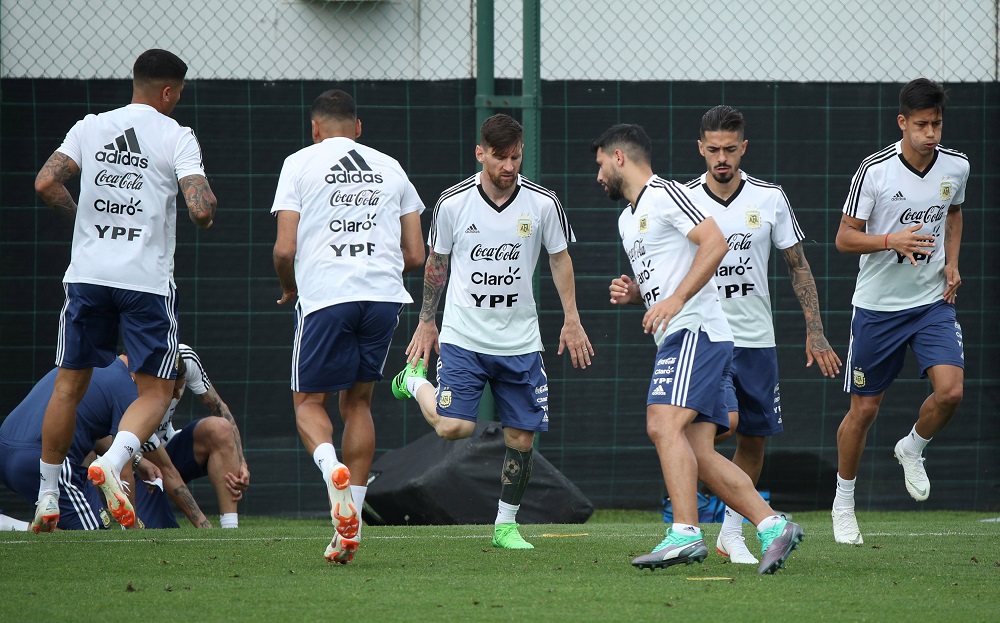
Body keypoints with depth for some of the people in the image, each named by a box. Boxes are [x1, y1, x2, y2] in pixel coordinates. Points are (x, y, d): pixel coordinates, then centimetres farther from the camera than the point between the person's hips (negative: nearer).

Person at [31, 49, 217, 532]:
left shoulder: (90, 128, 6)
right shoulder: (176, 137, -4)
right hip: (147, 280, -3)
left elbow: (46, 183, -3)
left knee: (69, 383, 14)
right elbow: (201, 208, -15)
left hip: (88, 274, 4)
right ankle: (112, 461, -23)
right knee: (155, 389, 5)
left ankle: (47, 497, 17)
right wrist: (204, 218, 8)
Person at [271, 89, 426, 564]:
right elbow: (415, 255, 14)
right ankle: (349, 528, 8)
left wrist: (289, 288, 19)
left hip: (325, 295, -3)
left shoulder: (301, 163, 6)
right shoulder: (390, 168, 17)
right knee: (357, 402, 14)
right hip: (384, 294, 4)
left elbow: (285, 249, -2)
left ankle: (332, 468, -26)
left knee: (309, 401, 7)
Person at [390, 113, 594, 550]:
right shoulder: (453, 203, -6)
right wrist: (426, 322, 12)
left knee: (522, 437, -1)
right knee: (454, 427, -14)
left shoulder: (543, 203, -4)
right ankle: (416, 381, 17)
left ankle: (506, 525, 17)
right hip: (462, 337, -2)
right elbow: (436, 263, 8)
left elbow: (560, 259, 9)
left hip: (520, 343, 2)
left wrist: (571, 321, 5)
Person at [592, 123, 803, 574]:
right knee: (698, 456, 0)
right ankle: (773, 527, -1)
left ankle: (685, 533, -31)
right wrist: (630, 292, 12)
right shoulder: (627, 219, 25)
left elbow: (716, 243, -16)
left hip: (695, 331, -10)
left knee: (663, 424, -24)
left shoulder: (666, 195, -5)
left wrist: (675, 300, -22)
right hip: (675, 340, 10)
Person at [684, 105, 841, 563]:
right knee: (725, 419, -26)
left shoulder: (769, 198, 0)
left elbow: (797, 266, 7)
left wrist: (815, 332, 2)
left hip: (756, 340, 3)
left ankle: (731, 533, 20)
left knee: (754, 439, 6)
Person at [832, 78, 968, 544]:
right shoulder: (874, 171, -14)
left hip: (933, 300, 3)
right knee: (864, 407, 4)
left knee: (950, 390, -17)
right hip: (878, 304, -3)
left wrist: (952, 262, 7)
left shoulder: (956, 167, -1)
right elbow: (844, 238, -10)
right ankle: (843, 503, 23)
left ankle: (912, 449, 15)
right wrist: (891, 240, -27)